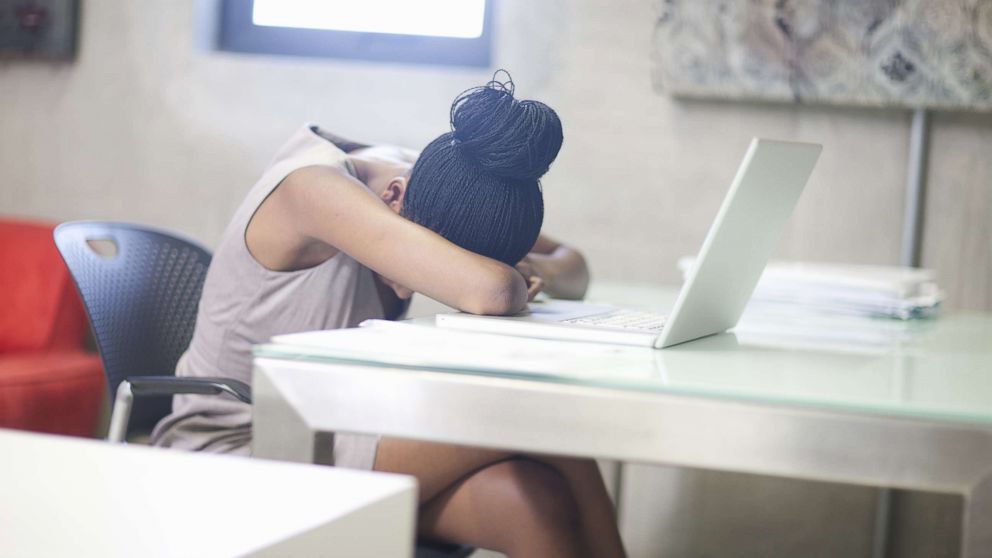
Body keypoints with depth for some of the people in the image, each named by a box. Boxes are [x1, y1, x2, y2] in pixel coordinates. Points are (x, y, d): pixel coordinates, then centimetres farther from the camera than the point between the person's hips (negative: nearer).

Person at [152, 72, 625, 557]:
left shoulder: (428, 185, -3)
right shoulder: (314, 188, -25)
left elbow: (572, 268, 8)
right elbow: (486, 291, -37)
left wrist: (534, 271, -13)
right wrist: (512, 285, -15)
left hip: (340, 435, 7)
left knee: (536, 501, -22)